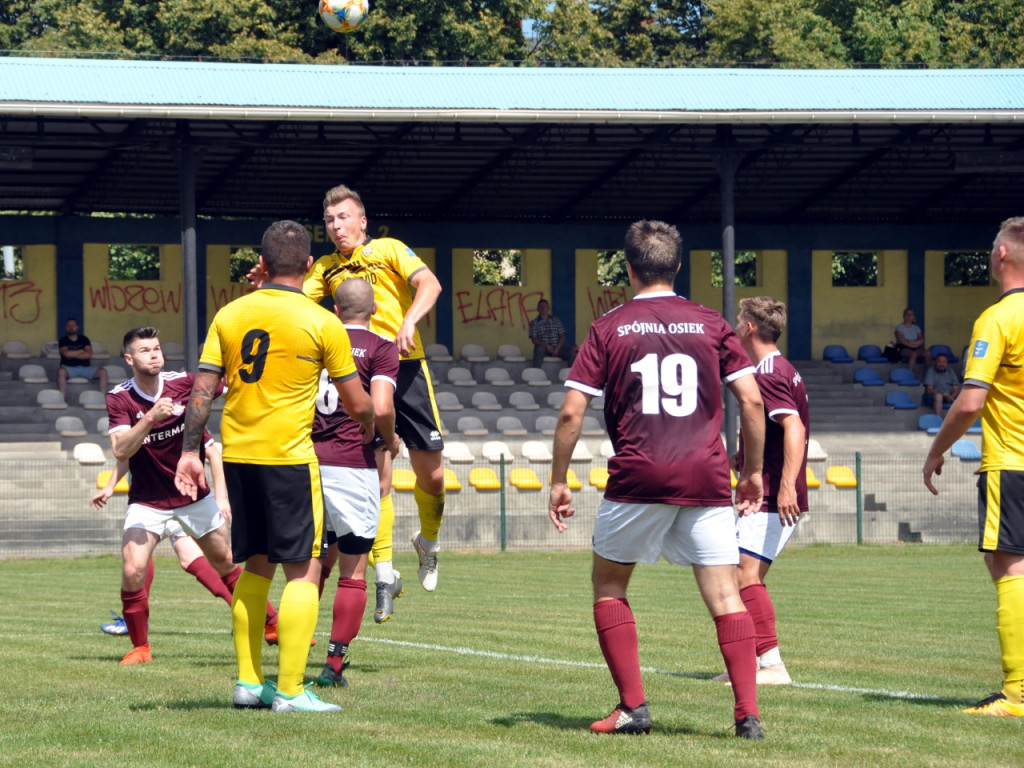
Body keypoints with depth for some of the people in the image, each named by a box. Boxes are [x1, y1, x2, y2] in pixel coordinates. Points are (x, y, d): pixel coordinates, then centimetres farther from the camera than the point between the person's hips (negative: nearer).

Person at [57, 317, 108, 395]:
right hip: (69, 368, -2)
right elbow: (66, 354, -13)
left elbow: (89, 355, -4)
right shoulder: (63, 340, 6)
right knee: (61, 371, -38)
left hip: (85, 367, 2)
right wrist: (81, 351, -2)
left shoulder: (84, 339, 10)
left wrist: (72, 355, -8)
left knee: (102, 371, -23)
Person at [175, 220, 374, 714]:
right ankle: (289, 691, -6)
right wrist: (372, 426, 21)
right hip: (288, 457, -5)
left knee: (256, 565, 16)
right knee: (303, 570, 0)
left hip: (237, 455, 5)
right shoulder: (323, 324, -6)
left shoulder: (229, 316, 5)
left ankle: (248, 682, 18)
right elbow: (357, 405, 0)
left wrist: (190, 452, 7)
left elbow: (202, 390, 2)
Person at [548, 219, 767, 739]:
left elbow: (571, 412, 0)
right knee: (726, 595, 2)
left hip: (638, 478, -1)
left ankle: (632, 706, 9)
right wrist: (752, 472, 13)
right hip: (705, 478, 1)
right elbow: (751, 400, 4)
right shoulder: (711, 324, 9)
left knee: (608, 584, 16)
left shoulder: (608, 329, 5)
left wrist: (558, 481, 9)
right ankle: (748, 713, -10)